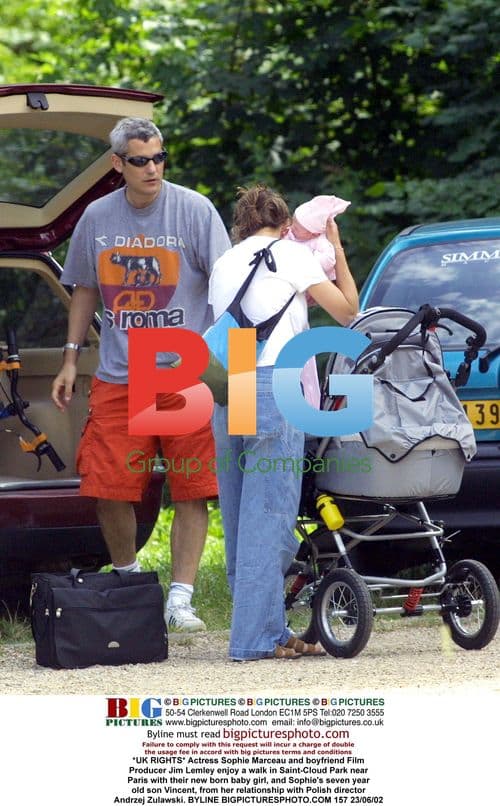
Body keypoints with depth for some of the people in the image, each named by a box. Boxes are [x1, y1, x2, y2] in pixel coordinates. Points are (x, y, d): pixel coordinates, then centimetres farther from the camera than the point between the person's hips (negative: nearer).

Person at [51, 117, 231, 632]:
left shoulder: (194, 210, -2)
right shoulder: (97, 217, 9)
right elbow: (85, 290, 21)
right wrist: (70, 359, 16)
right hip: (116, 377, 3)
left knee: (191, 491, -5)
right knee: (107, 489, -1)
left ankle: (180, 599, 1)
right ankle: (127, 582, 22)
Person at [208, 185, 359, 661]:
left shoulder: (223, 264, 22)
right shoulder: (289, 253, 5)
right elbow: (347, 311, 7)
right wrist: (336, 248, 18)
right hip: (274, 387, -7)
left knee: (241, 521, 9)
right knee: (268, 519, -6)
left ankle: (270, 633, 12)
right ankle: (255, 638, -9)